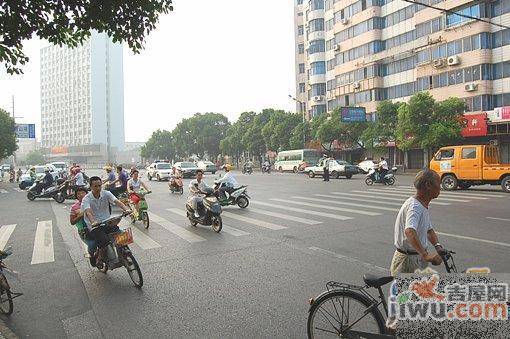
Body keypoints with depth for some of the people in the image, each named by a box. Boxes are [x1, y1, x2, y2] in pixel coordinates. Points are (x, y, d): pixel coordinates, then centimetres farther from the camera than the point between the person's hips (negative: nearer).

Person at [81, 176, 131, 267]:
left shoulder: (106, 194, 1)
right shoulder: (86, 199, -8)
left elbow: (117, 201, -15)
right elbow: (88, 212, -26)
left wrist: (126, 209, -35)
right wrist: (93, 222, -47)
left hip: (108, 223, 3)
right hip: (94, 227, -3)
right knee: (104, 240, -30)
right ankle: (99, 258, -1)